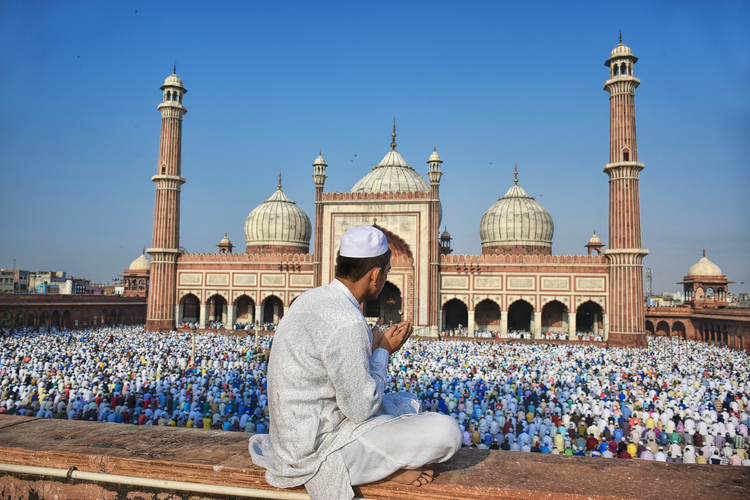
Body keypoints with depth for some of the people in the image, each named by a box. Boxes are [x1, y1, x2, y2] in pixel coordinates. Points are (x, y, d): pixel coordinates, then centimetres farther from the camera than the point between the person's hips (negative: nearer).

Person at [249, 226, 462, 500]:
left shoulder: (312, 298, 4)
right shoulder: (347, 323, -26)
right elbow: (360, 409, -20)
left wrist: (376, 344, 12)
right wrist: (383, 351, -8)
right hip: (318, 451, -10)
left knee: (407, 403, 24)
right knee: (446, 431, -17)